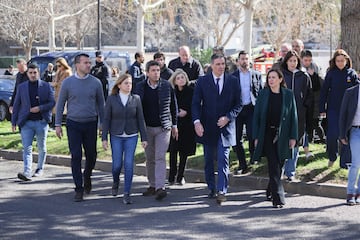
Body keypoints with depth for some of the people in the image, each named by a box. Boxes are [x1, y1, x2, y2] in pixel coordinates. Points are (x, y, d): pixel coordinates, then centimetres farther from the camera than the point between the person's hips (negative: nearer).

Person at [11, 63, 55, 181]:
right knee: (27, 148, -8)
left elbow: (52, 102, 0)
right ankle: (27, 172, -15)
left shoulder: (46, 86, 2)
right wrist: (14, 122, 3)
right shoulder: (21, 87, 6)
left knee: (41, 148, 10)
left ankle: (40, 168, 27)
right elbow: (16, 105, 7)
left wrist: (40, 108, -15)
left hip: (41, 122, 0)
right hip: (26, 122, 0)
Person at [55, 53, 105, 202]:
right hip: (73, 124, -1)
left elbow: (100, 104, 9)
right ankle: (79, 189, 2)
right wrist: (58, 124, 0)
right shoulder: (68, 82, -2)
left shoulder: (96, 82, 1)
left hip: (91, 124, 1)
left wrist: (103, 124, 8)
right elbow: (60, 104, 4)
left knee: (91, 155, 7)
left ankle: (87, 176, 38)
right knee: (76, 156, -5)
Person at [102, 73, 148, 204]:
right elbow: (106, 119, 0)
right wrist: (104, 138, -4)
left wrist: (144, 138, 2)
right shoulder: (111, 99, 0)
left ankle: (126, 194, 1)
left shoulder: (136, 99, 2)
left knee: (129, 164, -6)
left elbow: (140, 119, 4)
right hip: (116, 136, 0)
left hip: (131, 136, 0)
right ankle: (115, 182, 35)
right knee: (117, 164, 2)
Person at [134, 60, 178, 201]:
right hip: (147, 127, 2)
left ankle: (160, 188, -14)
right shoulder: (140, 87, 1)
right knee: (150, 158, 9)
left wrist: (174, 125, 8)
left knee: (160, 157, -10)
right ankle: (152, 185, 20)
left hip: (163, 127, -2)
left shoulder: (167, 86, -1)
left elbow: (173, 106, 7)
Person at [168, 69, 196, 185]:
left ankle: (180, 176, 14)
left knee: (184, 151, 4)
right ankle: (172, 176, 4)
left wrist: (186, 112, -13)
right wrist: (176, 113, -11)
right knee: (173, 150, -5)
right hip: (174, 124, 0)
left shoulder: (191, 91, -1)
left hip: (187, 124, 0)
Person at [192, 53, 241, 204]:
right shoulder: (202, 81, 1)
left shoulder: (233, 81, 3)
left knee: (223, 160, -9)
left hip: (225, 127, -1)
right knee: (209, 161, 11)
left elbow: (238, 104, 4)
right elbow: (196, 104, -2)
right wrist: (197, 121, -17)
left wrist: (228, 117, -11)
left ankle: (222, 191, -10)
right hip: (207, 128, 1)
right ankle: (211, 189, 23)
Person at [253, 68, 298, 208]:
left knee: (278, 166, 9)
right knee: (274, 166, -9)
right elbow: (256, 116, 3)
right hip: (267, 135, -1)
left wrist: (293, 137, -2)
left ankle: (271, 191, 29)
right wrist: (256, 136, -3)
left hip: (282, 136, 1)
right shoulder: (263, 94, 2)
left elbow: (293, 116, 4)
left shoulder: (288, 94, 3)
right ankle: (278, 197, -10)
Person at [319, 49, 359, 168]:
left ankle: (344, 162, 14)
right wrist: (322, 109, -3)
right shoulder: (331, 73, 0)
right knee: (332, 135, -7)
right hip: (333, 110, -1)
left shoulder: (352, 74, 2)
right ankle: (332, 157, 18)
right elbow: (324, 91, 1)